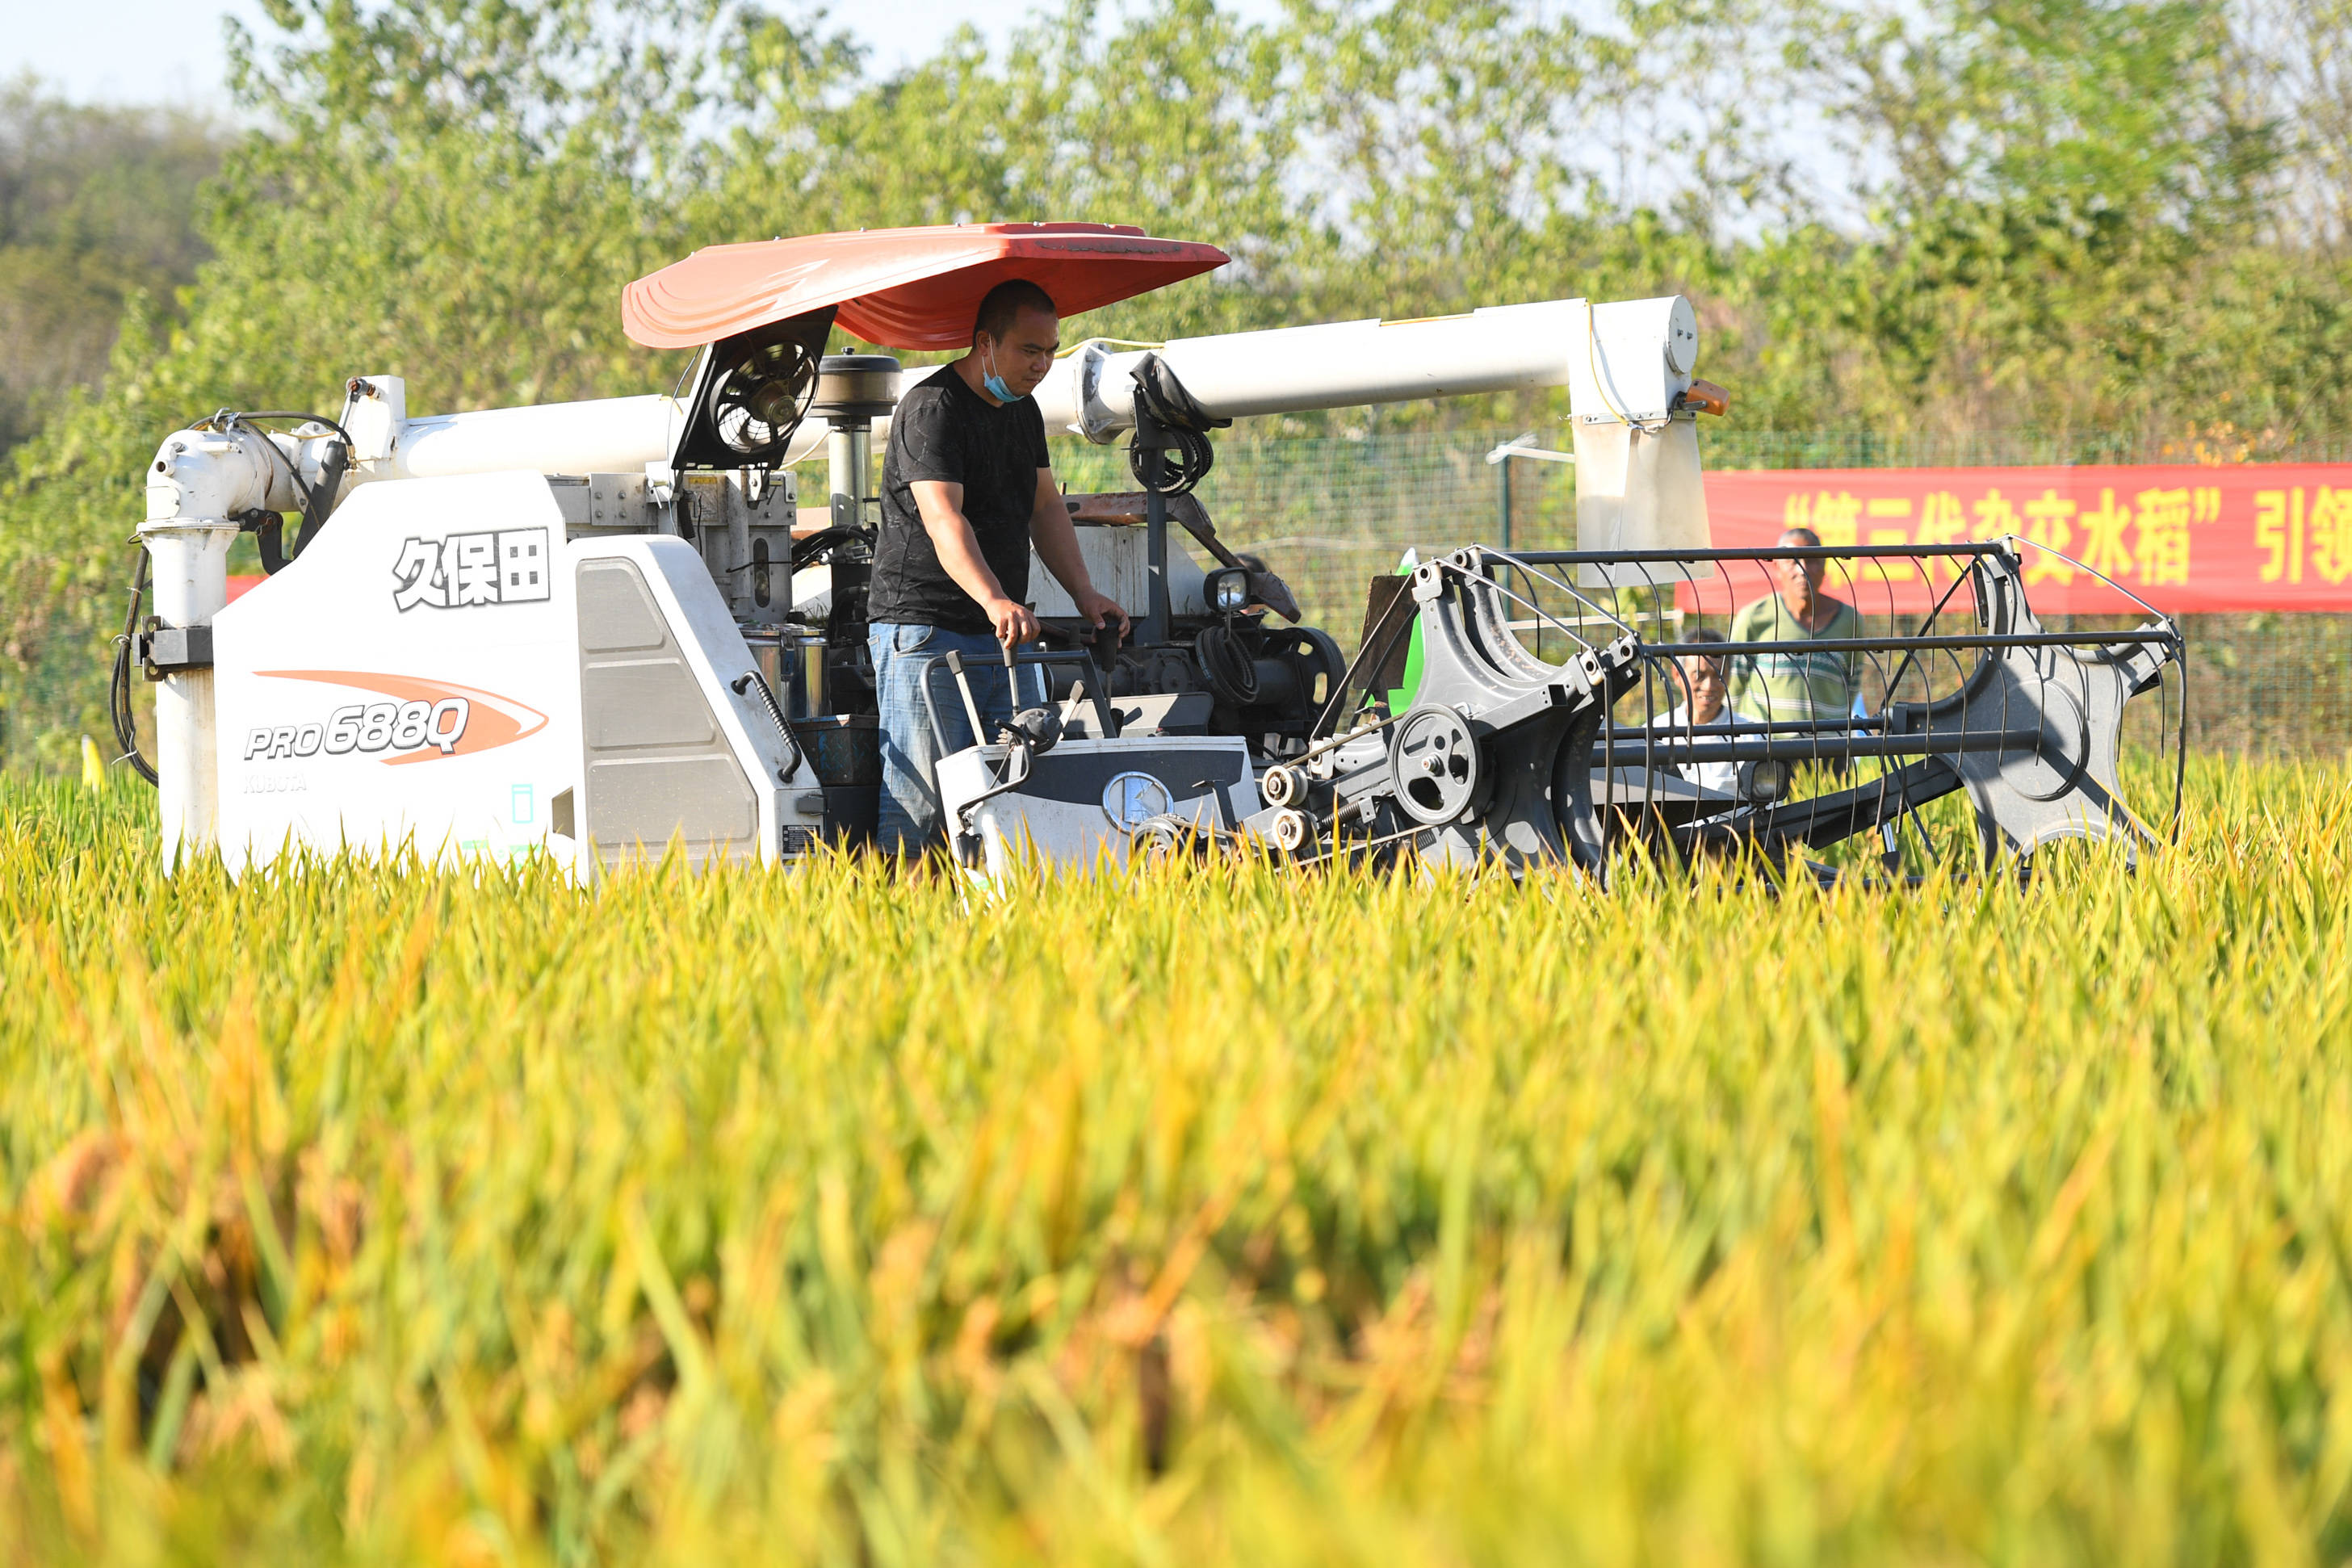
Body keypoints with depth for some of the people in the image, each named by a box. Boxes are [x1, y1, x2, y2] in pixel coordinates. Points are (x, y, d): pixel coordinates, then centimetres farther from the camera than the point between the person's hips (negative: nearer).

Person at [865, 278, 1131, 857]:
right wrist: (995, 602, -40)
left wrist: (1084, 592, 2)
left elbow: (1045, 506, 18)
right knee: (921, 805, -11)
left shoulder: (1023, 411, 15)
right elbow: (944, 519, -26)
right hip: (924, 634, -8)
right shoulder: (932, 409, -14)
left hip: (1005, 637, 8)